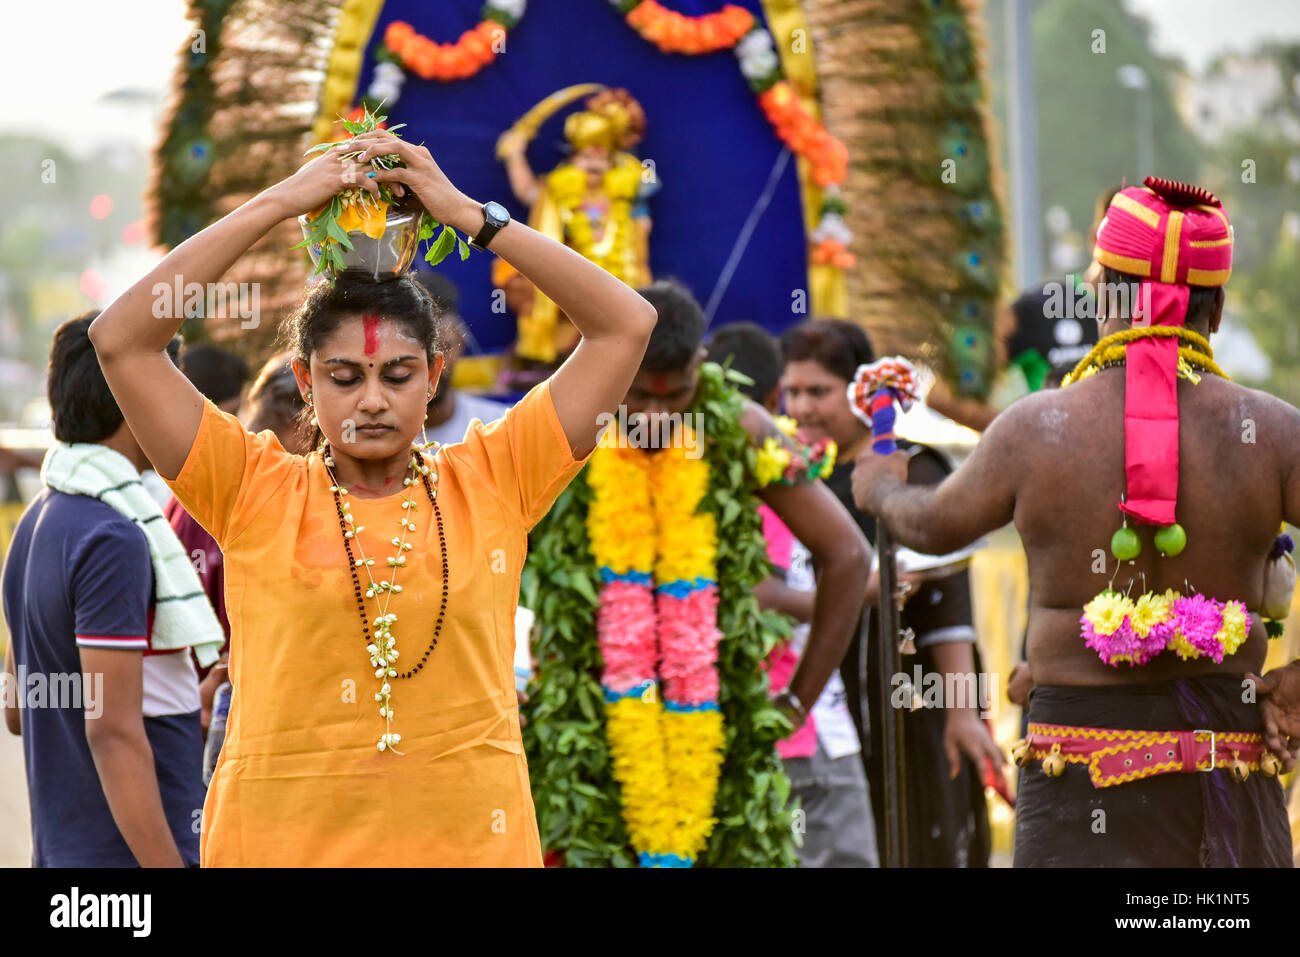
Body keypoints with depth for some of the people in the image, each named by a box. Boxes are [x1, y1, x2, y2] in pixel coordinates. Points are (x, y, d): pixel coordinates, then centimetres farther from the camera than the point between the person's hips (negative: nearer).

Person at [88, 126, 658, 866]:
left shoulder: (490, 485, 4)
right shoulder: (257, 493, 1)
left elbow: (626, 324, 2)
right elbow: (122, 339, -6)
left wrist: (470, 214, -1)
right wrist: (275, 204, -5)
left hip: (471, 837, 1)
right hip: (282, 841, -1)